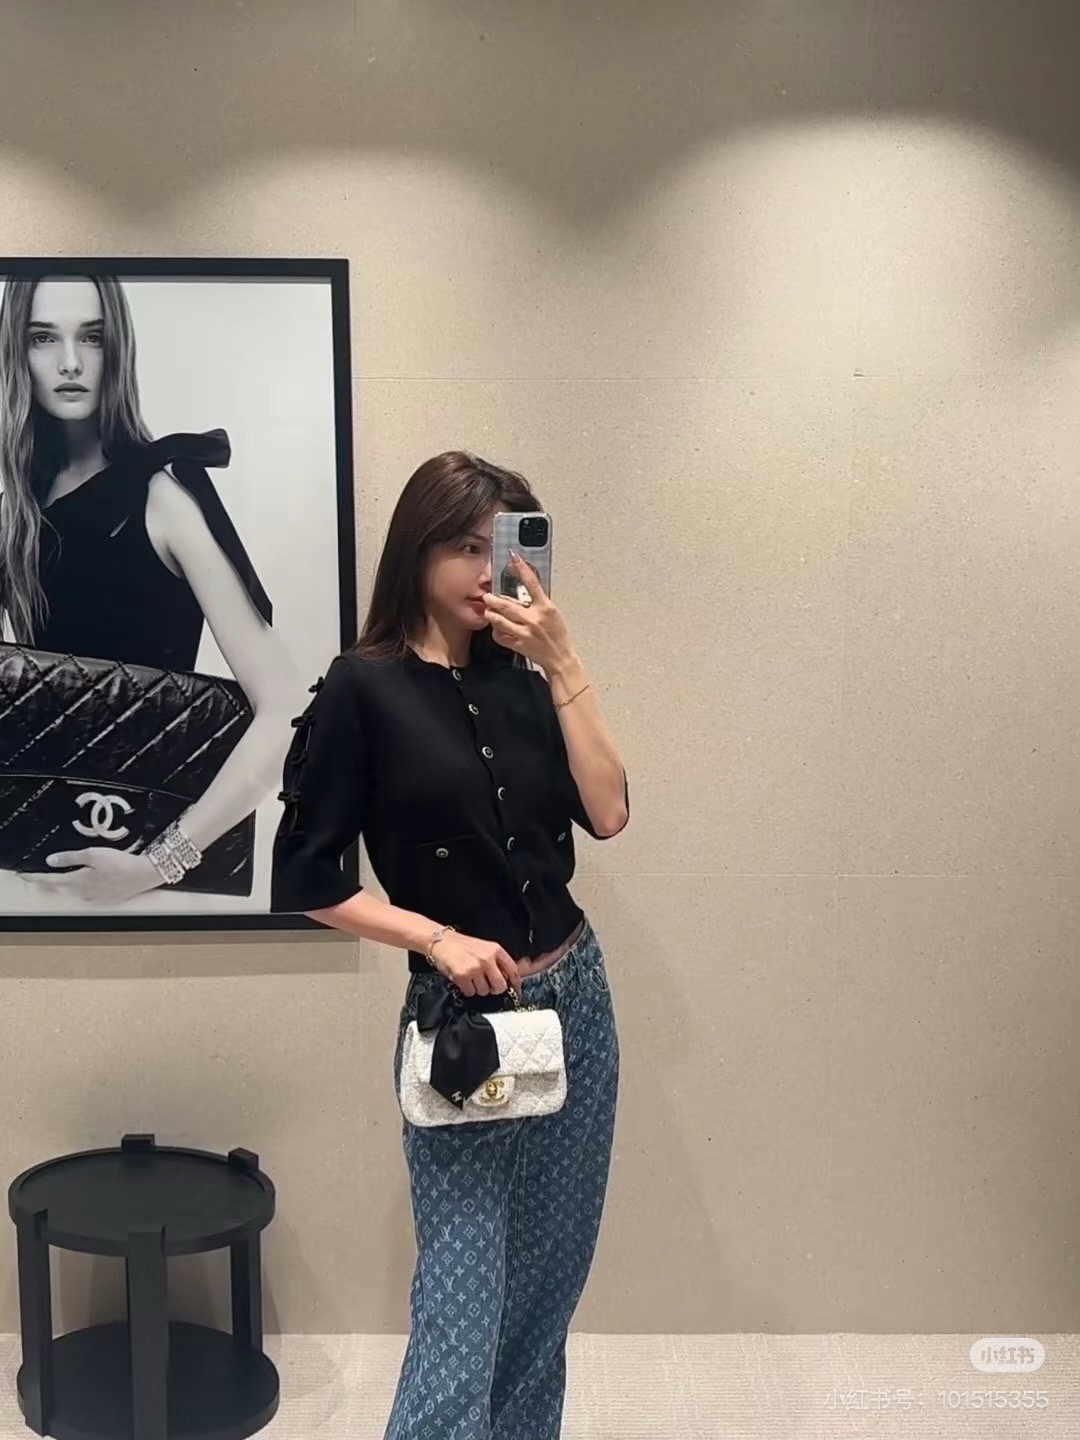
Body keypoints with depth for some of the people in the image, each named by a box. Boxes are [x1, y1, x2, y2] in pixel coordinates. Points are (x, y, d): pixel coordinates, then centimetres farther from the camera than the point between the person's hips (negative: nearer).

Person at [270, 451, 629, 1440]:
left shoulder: (518, 681, 5)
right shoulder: (365, 688, -9)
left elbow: (607, 813, -7)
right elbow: (303, 879, -8)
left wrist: (563, 665, -12)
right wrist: (439, 938, -15)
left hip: (576, 1001, 5)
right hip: (459, 1021, -5)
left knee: (549, 1285, 15)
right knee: (462, 1305, -3)